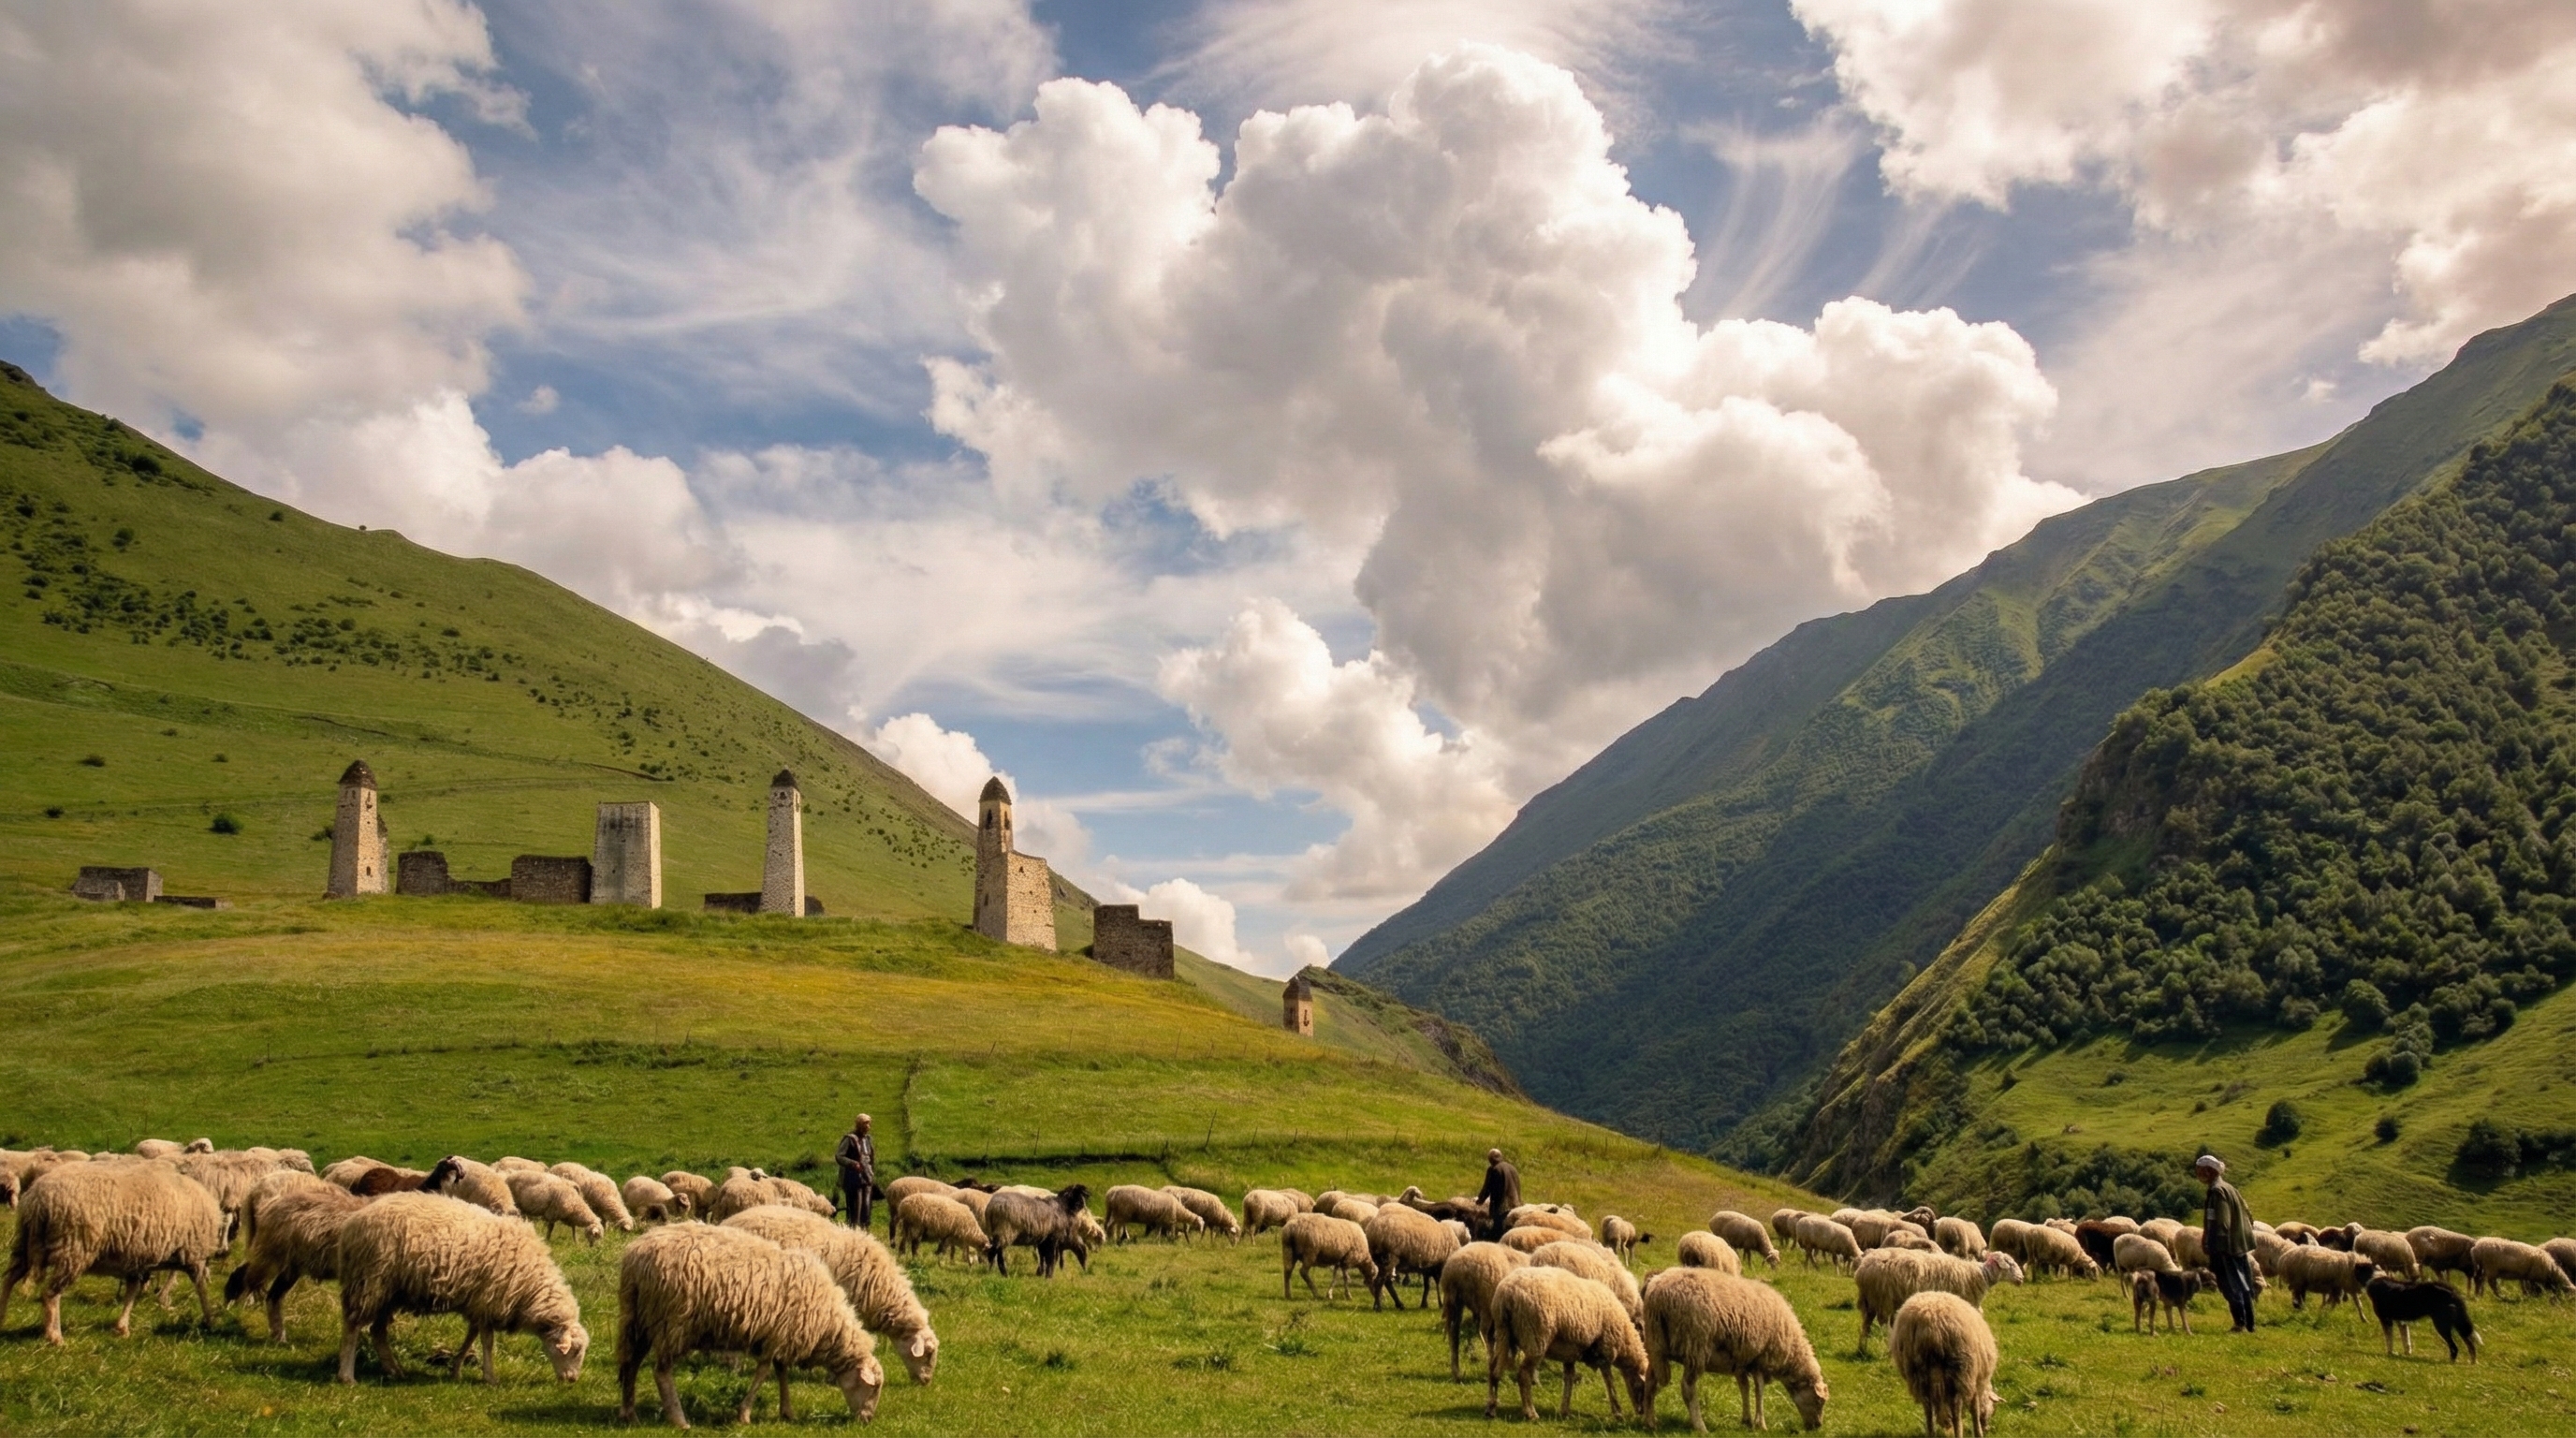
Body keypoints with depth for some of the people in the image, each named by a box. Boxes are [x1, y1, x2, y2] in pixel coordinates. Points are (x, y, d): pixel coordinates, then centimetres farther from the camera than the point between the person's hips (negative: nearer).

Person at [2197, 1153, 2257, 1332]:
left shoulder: (2217, 1192, -16)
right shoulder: (2229, 1188, 14)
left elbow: (2221, 1224, -22)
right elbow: (2248, 1215, 20)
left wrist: (2215, 1252, -21)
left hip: (2228, 1248, -10)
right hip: (2241, 1245, 10)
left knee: (2232, 1285, -5)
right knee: (2244, 1286, 13)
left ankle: (2240, 1324, -6)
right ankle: (2249, 1324, 19)